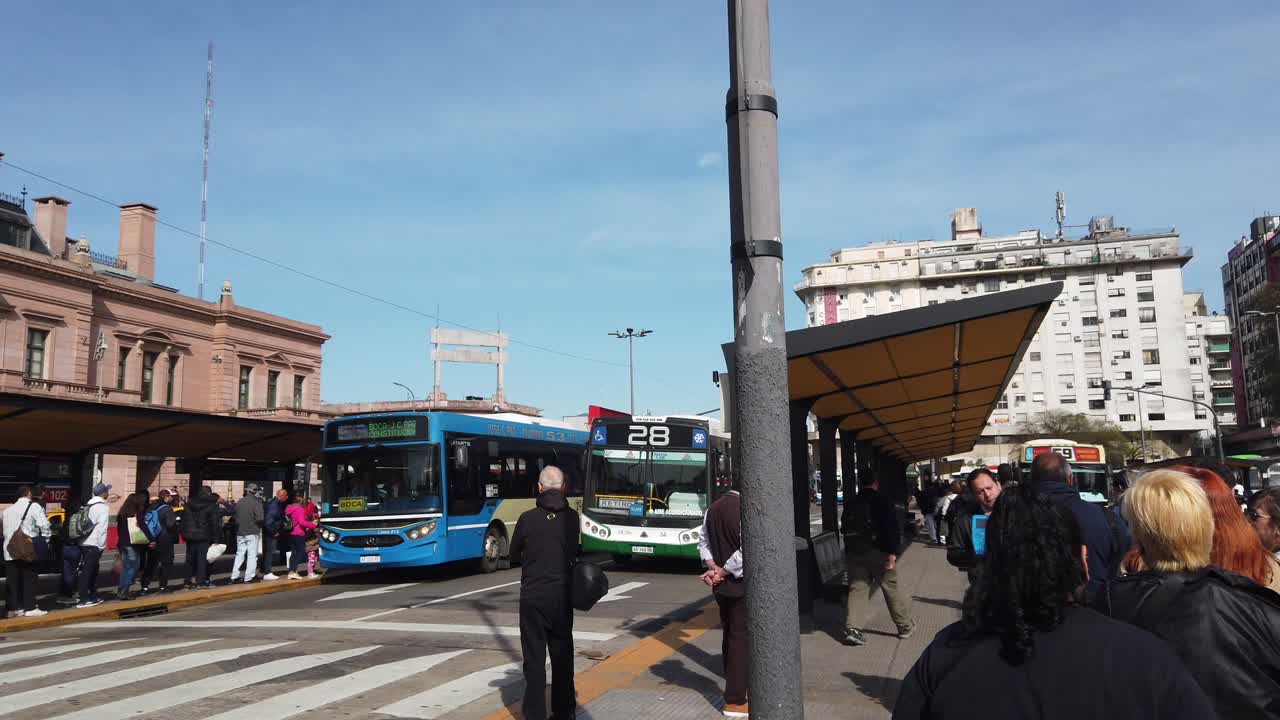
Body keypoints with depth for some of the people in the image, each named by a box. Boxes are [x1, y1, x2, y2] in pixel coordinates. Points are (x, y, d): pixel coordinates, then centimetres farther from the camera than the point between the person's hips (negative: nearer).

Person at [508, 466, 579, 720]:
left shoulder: (528, 518, -9)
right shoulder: (572, 517, -5)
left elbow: (514, 556, 4)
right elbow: (573, 553, 5)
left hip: (533, 596, -2)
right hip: (562, 594, 2)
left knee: (534, 658, 5)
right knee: (562, 655, 15)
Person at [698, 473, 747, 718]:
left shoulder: (713, 508, 7)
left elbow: (703, 542, 10)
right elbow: (746, 551, -24)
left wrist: (714, 568, -1)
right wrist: (721, 573, -13)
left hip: (722, 586, 8)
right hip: (741, 584, -8)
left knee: (729, 635, 17)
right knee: (741, 639, 0)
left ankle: (735, 687, 30)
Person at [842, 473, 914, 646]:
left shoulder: (850, 503, 9)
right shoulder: (883, 502, -7)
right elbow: (893, 528, -16)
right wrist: (892, 552, -17)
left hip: (854, 553, 4)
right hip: (878, 552, -4)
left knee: (857, 588, 4)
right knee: (891, 588, 8)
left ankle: (852, 628, -9)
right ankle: (905, 626, 21)